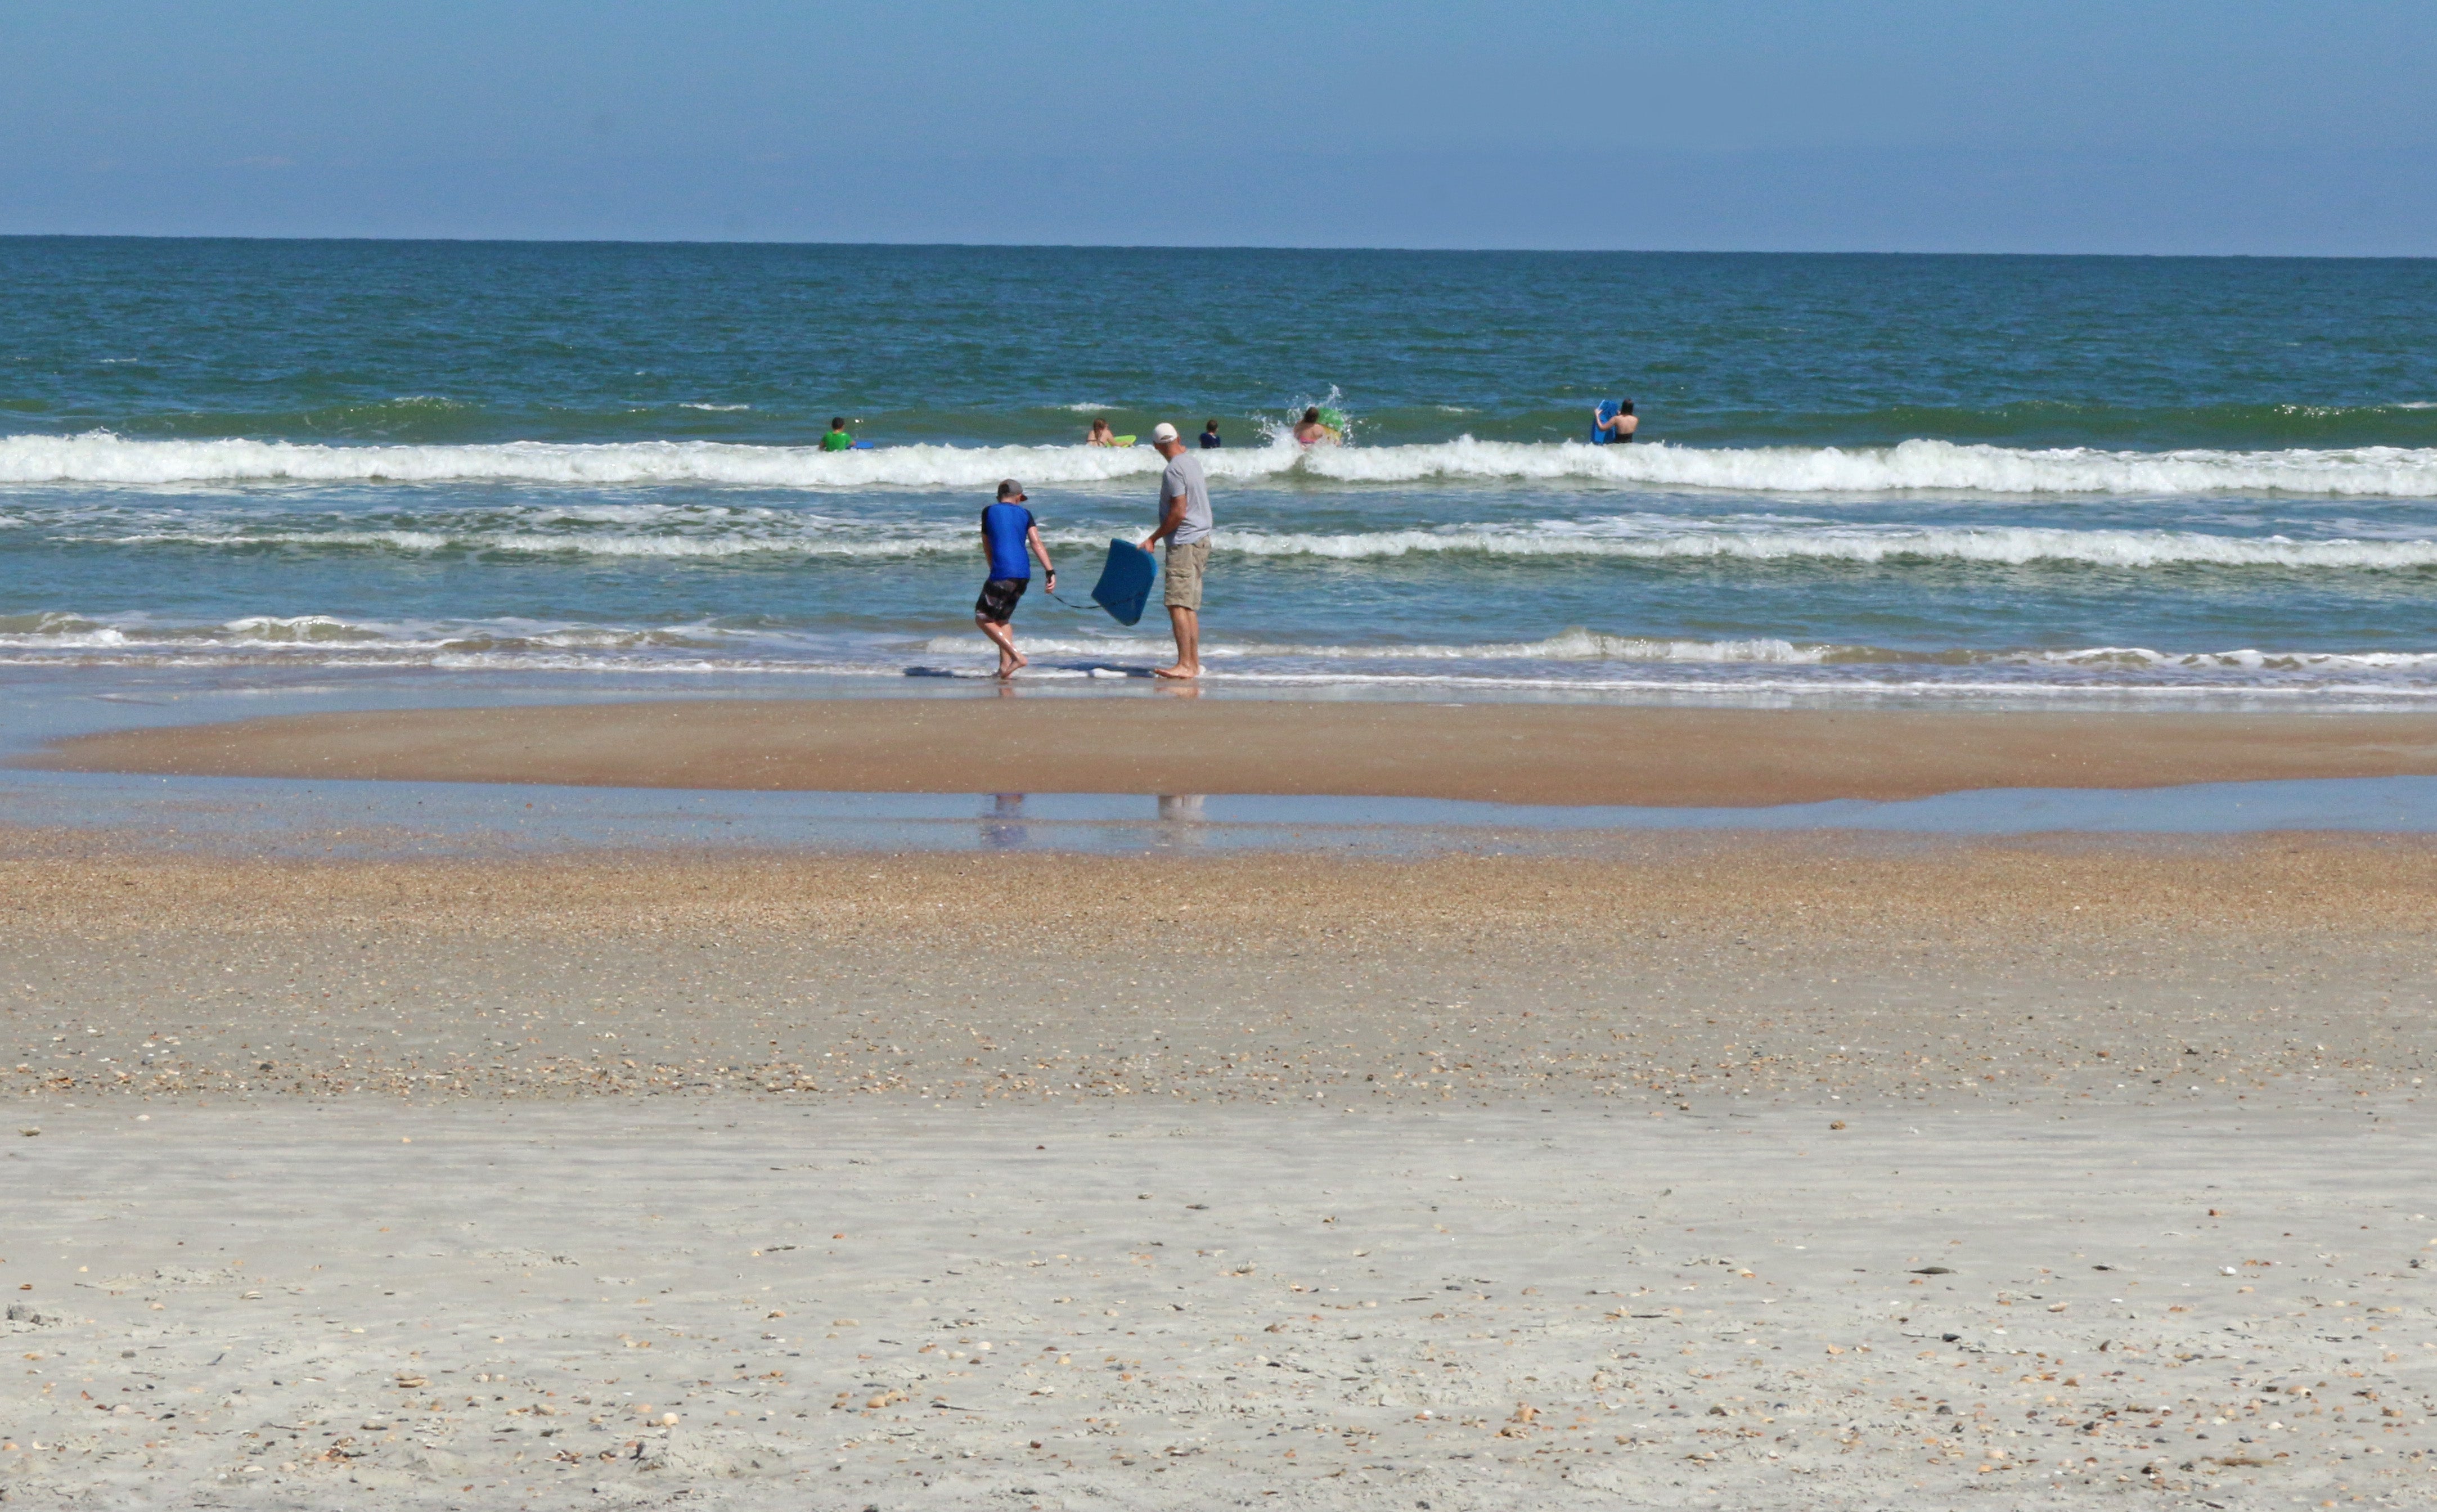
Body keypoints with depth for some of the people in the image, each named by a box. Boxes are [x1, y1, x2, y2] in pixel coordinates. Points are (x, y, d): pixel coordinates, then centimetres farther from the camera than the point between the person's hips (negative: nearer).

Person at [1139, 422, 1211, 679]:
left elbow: (1178, 512, -20)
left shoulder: (1174, 470, -16)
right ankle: (1194, 663, 13)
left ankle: (1185, 665, -19)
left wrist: (1154, 538, -13)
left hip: (1184, 543, -10)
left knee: (1177, 604, -13)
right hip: (1201, 540, 10)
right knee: (1190, 607, 12)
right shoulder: (1193, 462, 12)